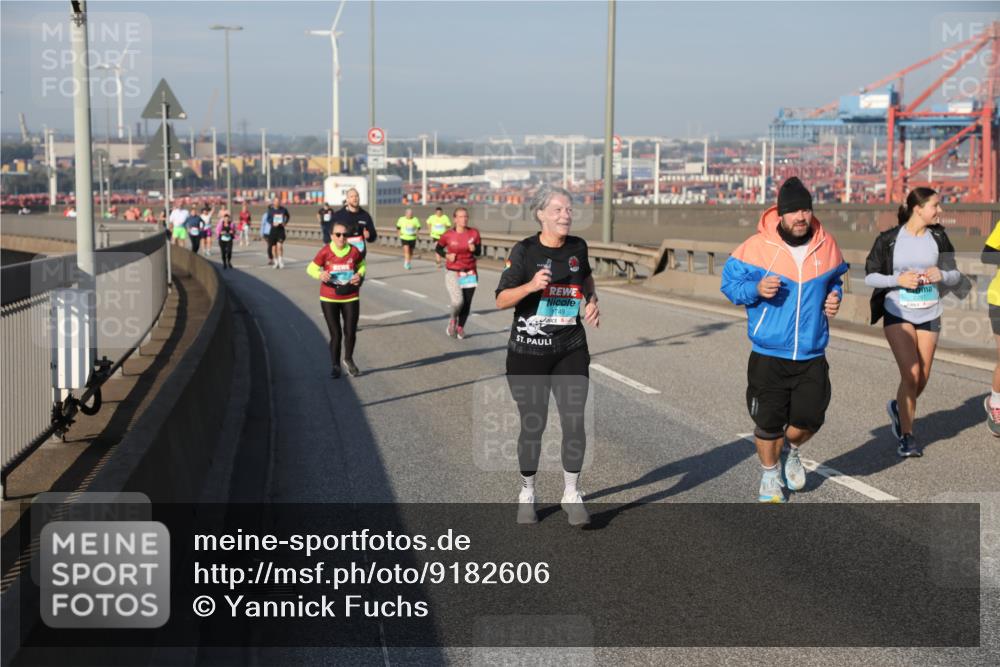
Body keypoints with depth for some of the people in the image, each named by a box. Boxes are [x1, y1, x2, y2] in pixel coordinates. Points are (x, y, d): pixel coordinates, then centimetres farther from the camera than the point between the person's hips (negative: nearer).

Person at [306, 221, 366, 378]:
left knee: (350, 332, 4)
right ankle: (335, 366, 20)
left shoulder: (354, 252, -8)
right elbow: (311, 268, -4)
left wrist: (360, 274, -10)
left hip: (350, 298, 1)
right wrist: (320, 275, -25)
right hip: (329, 299, -1)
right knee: (335, 334, 3)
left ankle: (349, 359, 32)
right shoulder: (325, 252, -12)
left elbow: (362, 265, 12)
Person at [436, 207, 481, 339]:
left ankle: (460, 327, 28)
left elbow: (479, 252, 6)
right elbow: (437, 248, 9)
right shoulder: (448, 235, -7)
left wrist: (474, 249, -16)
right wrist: (446, 255, -9)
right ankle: (453, 320, 15)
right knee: (458, 301, -19)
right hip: (453, 274, -3)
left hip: (470, 274, 3)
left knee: (466, 304, 4)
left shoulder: (474, 233, -2)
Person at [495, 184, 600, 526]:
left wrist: (592, 301, 5)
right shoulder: (524, 250, -10)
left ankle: (572, 494, 13)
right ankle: (527, 494, 24)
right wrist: (531, 286, -26)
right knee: (532, 425, 6)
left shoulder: (578, 247, 2)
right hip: (528, 352, -3)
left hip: (571, 350, 3)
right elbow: (501, 300, -10)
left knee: (574, 421, -2)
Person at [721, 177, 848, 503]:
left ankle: (792, 450, 34)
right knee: (768, 422, 6)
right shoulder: (757, 247, -11)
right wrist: (756, 289, -21)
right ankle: (770, 474, 34)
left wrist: (834, 297, 0)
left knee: (809, 418, -3)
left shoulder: (826, 246, 1)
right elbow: (730, 282, -2)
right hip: (769, 356, -2)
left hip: (812, 356, 2)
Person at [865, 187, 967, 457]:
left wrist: (941, 275, -12)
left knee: (922, 380, 6)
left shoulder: (938, 237, 3)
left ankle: (899, 408, 38)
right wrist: (898, 280, -16)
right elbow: (870, 276, -1)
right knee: (911, 375, -14)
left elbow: (955, 277, 10)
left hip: (929, 315, 4)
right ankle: (906, 436, 2)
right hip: (897, 314, -4)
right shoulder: (889, 239, -6)